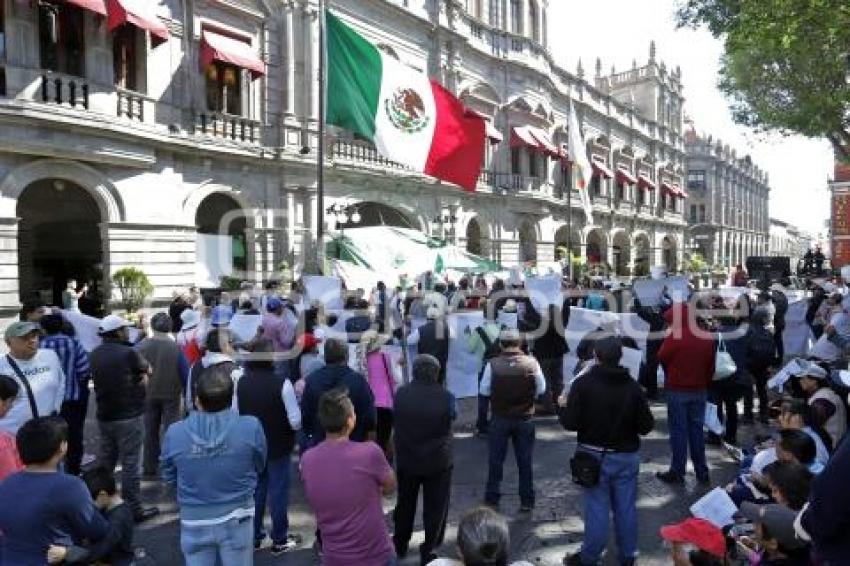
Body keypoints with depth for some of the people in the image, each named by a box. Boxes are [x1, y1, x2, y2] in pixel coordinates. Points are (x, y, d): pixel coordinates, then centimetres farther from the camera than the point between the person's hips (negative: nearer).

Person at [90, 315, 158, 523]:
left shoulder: (96, 354, 3)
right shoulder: (129, 353, -18)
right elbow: (147, 369, -2)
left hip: (104, 415, 7)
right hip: (129, 416, -7)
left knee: (106, 461, 20)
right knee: (130, 464, 0)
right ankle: (134, 509, 7)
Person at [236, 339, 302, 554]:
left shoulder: (241, 383, -7)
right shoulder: (282, 383, -22)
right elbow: (295, 422, -19)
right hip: (278, 447, -4)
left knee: (255, 490, 20)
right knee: (278, 492, 9)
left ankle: (254, 536, 32)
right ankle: (280, 541, 21)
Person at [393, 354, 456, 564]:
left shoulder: (400, 394, -12)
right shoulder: (446, 397, -18)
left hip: (406, 460, 3)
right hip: (438, 462, -3)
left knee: (405, 503, 22)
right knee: (435, 507, 13)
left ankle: (400, 544, 37)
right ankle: (428, 551, 20)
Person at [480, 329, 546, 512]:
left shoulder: (493, 364, -15)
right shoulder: (532, 363, -11)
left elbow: (484, 390, -7)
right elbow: (541, 389, -2)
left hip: (500, 419, -1)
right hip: (525, 419, 1)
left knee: (496, 460, 14)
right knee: (525, 462, 13)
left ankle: (492, 499, 23)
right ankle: (527, 502, 21)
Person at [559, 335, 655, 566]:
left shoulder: (583, 383, -16)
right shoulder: (633, 386, -6)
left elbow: (569, 422, -17)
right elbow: (646, 426, -5)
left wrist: (563, 407, 3)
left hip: (595, 456, -3)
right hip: (627, 456, 3)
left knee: (597, 506, 7)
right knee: (626, 507, 15)